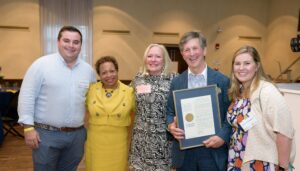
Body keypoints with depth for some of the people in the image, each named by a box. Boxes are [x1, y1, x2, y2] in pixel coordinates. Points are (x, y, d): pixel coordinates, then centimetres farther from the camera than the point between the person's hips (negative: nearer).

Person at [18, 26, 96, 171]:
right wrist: (28, 127, -12)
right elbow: (27, 96, -8)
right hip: (46, 133, -4)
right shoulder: (41, 64, -8)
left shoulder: (88, 70, 5)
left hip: (77, 134, 4)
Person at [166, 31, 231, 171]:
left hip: (213, 152, -1)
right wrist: (171, 126, -11)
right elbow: (170, 112, 8)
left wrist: (223, 136, -14)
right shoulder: (176, 82, 4)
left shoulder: (222, 80, -2)